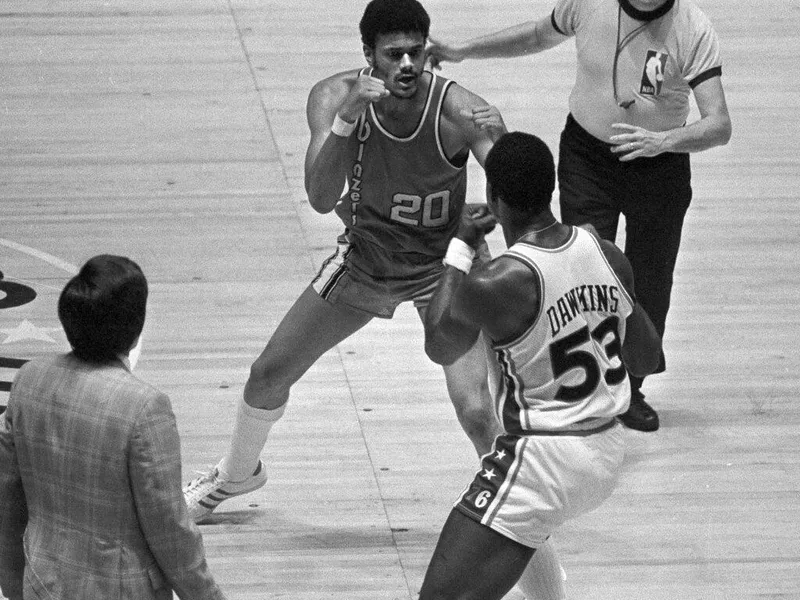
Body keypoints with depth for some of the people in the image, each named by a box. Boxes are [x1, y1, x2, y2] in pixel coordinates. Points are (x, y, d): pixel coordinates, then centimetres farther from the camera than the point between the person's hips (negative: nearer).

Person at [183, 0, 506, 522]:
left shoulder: (460, 110, -29)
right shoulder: (335, 97, -22)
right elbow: (321, 199, -32)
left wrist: (497, 141, -55)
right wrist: (346, 121, -46)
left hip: (444, 263, -3)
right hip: (366, 256, 3)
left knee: (475, 410, -20)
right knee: (268, 373, 11)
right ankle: (237, 475, 43)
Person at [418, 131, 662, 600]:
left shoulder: (495, 284, -21)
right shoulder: (607, 257, -2)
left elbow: (439, 347, 1)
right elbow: (648, 360, 11)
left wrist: (459, 250, 10)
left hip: (541, 460, -8)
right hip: (609, 454, 8)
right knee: (524, 537, 39)